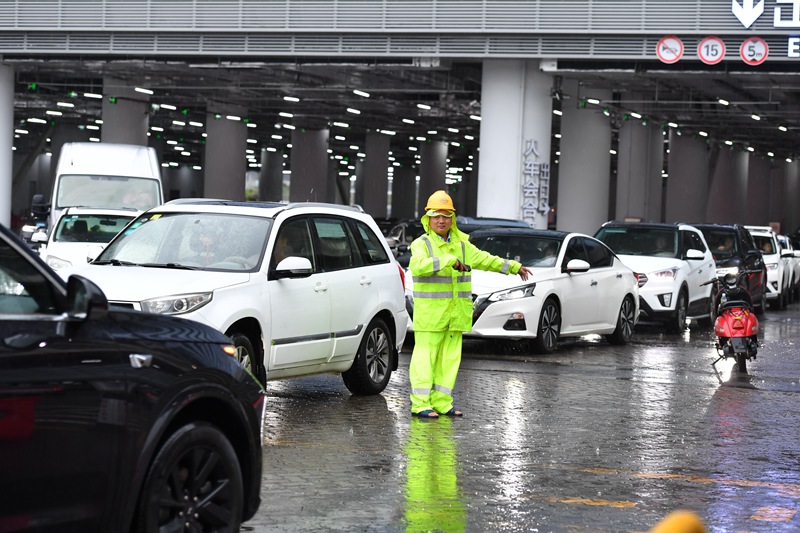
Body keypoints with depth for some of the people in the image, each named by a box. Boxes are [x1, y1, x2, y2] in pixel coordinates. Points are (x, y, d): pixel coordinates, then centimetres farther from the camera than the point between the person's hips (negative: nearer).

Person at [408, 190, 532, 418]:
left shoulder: (461, 245, 15)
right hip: (430, 313, -6)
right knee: (425, 356, -7)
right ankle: (420, 404, -7)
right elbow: (418, 265, -26)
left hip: (455, 312, 6)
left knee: (449, 358, 6)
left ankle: (442, 403, 11)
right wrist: (450, 261, -32)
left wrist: (514, 267, 32)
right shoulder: (421, 244, -5)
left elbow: (485, 260, 27)